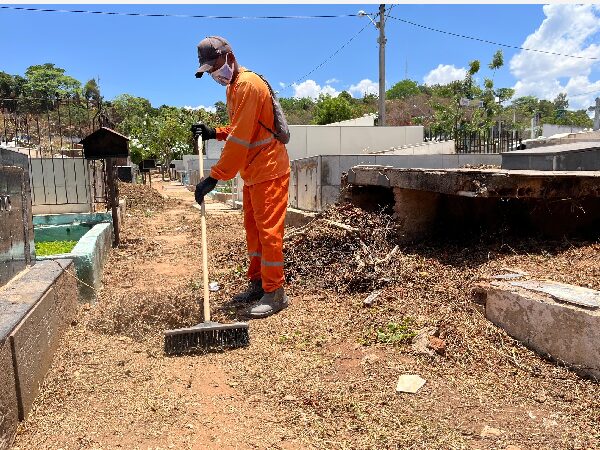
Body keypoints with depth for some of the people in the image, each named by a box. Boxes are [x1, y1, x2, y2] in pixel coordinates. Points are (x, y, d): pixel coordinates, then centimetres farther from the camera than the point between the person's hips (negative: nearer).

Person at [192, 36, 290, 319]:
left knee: (268, 230, -6)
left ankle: (275, 293, 4)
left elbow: (240, 139, -24)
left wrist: (214, 177, -24)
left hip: (269, 171, -10)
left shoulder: (248, 85, -17)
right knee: (253, 229, 13)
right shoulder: (233, 86, 15)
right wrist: (214, 133, 5)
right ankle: (257, 284, 25)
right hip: (253, 173, 10)